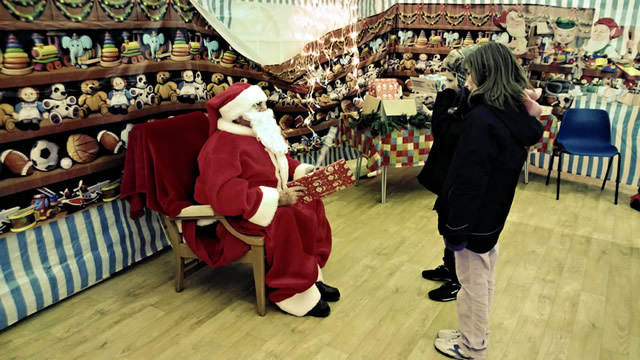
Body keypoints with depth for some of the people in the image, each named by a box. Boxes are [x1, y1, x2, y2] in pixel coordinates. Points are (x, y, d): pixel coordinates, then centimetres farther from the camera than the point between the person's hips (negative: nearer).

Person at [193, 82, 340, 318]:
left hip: (268, 201, 10)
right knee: (289, 219, -30)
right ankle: (293, 295, -17)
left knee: (311, 204, -6)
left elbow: (281, 160, 23)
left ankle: (311, 277, -2)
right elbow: (225, 195, -35)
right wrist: (277, 199, -34)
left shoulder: (261, 134, 7)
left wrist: (303, 170, 1)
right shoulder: (222, 145, -24)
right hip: (237, 215, -9)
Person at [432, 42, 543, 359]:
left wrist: (456, 228, -19)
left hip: (474, 219, -9)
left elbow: (468, 180, -26)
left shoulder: (482, 118, -26)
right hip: (491, 215, 9)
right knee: (483, 281, 21)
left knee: (473, 284, 9)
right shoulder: (514, 114, 2)